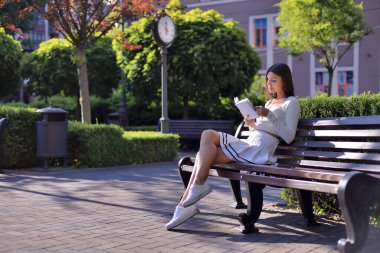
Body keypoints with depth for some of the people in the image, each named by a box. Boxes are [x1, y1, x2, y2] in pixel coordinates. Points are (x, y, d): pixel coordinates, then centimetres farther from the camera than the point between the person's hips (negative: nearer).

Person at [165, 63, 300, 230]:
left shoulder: (291, 102, 5)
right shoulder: (269, 103, 29)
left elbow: (289, 136, -7)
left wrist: (269, 116, -14)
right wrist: (251, 123, 5)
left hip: (259, 151, -8)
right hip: (248, 146, 8)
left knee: (208, 136, -19)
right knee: (206, 146, -13)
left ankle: (198, 185, -14)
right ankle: (185, 206, -15)